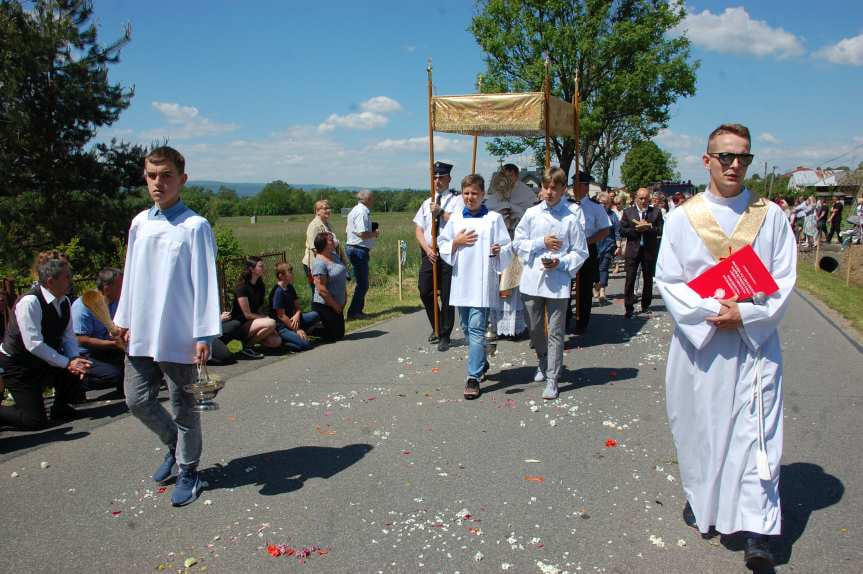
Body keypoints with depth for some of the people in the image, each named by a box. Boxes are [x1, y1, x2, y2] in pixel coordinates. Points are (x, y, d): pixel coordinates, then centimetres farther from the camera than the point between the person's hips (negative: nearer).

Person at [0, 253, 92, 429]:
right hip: (17, 365, -8)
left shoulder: (64, 301, -1)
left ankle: (60, 408, 13)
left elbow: (68, 335, 0)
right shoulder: (29, 302, -25)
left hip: (44, 361, 8)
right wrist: (67, 363, -27)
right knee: (35, 421, -13)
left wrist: (75, 358, -19)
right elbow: (34, 344, -29)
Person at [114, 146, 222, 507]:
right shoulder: (139, 223, 7)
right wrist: (124, 319, 16)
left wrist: (204, 334, -14)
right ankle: (174, 446, 37)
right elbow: (131, 275, 15)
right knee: (138, 400, 11)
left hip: (178, 336, -5)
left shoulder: (195, 226, -11)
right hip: (141, 334, 6)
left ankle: (187, 470, 26)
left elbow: (205, 281, -12)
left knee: (184, 408, 6)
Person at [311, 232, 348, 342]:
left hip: (338, 305, 9)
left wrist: (345, 297, 11)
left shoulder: (334, 255, 5)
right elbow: (321, 290, -23)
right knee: (334, 336, -1)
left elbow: (342, 279, 16)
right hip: (324, 305, -9)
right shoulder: (319, 263, -22)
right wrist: (335, 305, -16)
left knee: (340, 333, 17)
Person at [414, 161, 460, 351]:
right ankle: (437, 328, 27)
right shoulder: (427, 203, 14)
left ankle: (444, 336, 12)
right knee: (425, 292, 6)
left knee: (447, 296, 1)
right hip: (428, 253, 5)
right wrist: (427, 249, -5)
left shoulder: (456, 200, -2)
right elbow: (418, 230, 10)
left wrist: (441, 212, -19)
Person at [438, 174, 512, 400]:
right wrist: (457, 242, -6)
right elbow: (443, 247, 12)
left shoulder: (494, 219, -1)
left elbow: (508, 249, -1)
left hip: (482, 282, -4)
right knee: (467, 328, 15)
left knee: (476, 328, -9)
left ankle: (473, 377, -5)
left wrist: (499, 251, -22)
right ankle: (481, 362, 37)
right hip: (461, 281, 5)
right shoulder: (455, 218, 9)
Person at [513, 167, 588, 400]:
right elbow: (518, 244, 3)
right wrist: (542, 243, -10)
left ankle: (552, 379, 10)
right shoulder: (531, 214, 1)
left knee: (556, 332, 1)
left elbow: (580, 252, 0)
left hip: (558, 284, -2)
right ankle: (543, 363, 41)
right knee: (535, 329, 16)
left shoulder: (570, 219, -4)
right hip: (532, 281, 3)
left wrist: (560, 262, -15)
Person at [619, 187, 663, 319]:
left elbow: (661, 230, -3)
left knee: (648, 279, 10)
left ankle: (645, 306, 22)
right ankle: (628, 308, 3)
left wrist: (648, 227, -18)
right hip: (633, 250, -1)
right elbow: (622, 231, -1)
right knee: (630, 279, -3)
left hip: (650, 250, 1)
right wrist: (636, 229, -15)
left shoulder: (656, 212, 4)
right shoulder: (628, 212, 4)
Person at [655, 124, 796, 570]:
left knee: (755, 433, -3)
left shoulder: (771, 216, 3)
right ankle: (699, 497, 32)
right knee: (698, 426, 10)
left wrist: (746, 315, -14)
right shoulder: (682, 218, 2)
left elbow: (783, 280, 1)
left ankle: (756, 532, 2)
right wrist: (709, 313, -15)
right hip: (698, 341, 1)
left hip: (756, 341, 0)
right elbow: (668, 280, -2)